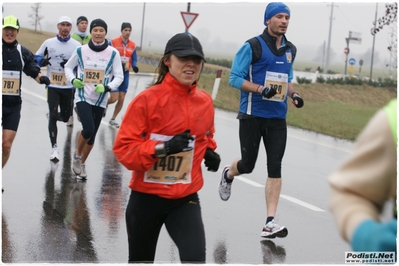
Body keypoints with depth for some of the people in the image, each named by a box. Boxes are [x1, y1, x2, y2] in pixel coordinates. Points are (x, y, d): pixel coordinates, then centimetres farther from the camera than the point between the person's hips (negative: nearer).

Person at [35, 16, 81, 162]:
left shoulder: (77, 45, 0)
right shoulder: (48, 43, 2)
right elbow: (36, 58, 9)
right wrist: (43, 61, -13)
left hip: (69, 87, 1)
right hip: (52, 86, -1)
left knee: (65, 117, 13)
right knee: (53, 116, -10)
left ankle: (51, 115, 49)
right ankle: (54, 148, -6)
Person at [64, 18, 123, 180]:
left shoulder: (113, 53, -6)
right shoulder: (80, 51, -3)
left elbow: (119, 76, -3)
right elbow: (68, 67, 11)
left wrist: (106, 87, -20)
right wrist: (73, 80, -9)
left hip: (100, 100, 2)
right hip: (83, 97, -2)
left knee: (92, 135, 9)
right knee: (88, 130, -20)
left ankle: (81, 164, 30)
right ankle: (77, 156, 7)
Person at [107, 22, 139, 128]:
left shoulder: (132, 45, 4)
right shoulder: (113, 42, -9)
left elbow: (134, 59, 9)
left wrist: (134, 66, -11)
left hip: (125, 74, 4)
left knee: (121, 99, 3)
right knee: (114, 98, -12)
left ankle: (113, 119, 20)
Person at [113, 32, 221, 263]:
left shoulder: (205, 101, 1)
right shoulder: (148, 99, -14)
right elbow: (123, 148, -14)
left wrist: (210, 153, 1)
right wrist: (162, 148, -28)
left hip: (185, 200, 2)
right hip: (146, 198, -2)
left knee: (195, 258, -19)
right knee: (140, 259, 17)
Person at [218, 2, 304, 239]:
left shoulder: (291, 50, 10)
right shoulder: (253, 46, -8)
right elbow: (235, 79, -9)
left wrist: (294, 94, 2)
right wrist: (261, 89, -23)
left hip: (277, 118, 4)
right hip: (252, 115, -4)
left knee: (275, 166, -5)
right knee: (247, 165, 5)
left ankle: (270, 223, -6)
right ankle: (228, 174, 43)